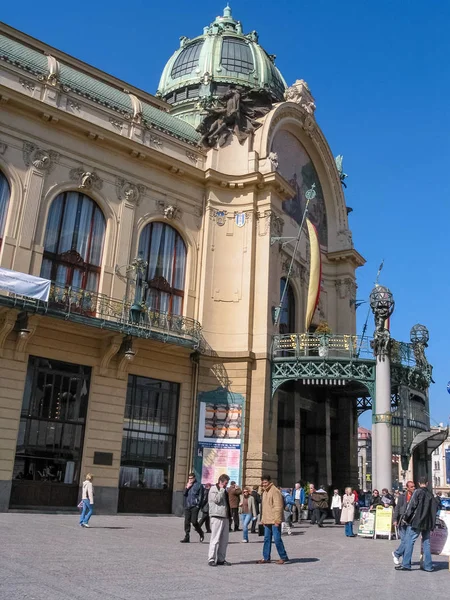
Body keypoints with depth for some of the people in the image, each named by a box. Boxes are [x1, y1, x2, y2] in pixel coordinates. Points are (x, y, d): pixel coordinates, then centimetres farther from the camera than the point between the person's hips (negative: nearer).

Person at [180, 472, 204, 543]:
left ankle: (201, 533, 16)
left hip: (194, 507, -5)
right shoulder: (187, 485, 17)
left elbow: (200, 496, -3)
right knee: (187, 522, 3)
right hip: (187, 506, 5)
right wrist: (187, 488, -4)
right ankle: (187, 537, 9)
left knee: (194, 521, -8)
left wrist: (198, 505, -9)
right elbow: (184, 494, 11)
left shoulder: (199, 485, -1)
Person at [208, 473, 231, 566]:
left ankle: (221, 559, 15)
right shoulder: (213, 490, -4)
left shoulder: (224, 491, 21)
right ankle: (211, 559, -2)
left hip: (225, 517, 8)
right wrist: (222, 490, -11)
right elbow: (217, 499, -20)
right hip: (216, 517, -8)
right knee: (215, 539, -7)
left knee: (224, 540, 8)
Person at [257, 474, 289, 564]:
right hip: (267, 520, 9)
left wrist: (277, 520, -22)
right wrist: (263, 520, 21)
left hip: (274, 521, -9)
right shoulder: (264, 492, 16)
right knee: (267, 539, 12)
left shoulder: (275, 491, -14)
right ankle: (266, 558, 19)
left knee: (277, 539, -4)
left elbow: (278, 507, -19)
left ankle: (283, 557, 8)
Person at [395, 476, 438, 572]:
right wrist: (432, 525, 16)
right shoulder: (431, 495, 10)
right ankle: (428, 566, 13)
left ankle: (406, 565, -4)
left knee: (409, 542, -2)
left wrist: (406, 517, -4)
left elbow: (412, 505, -13)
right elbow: (434, 511, 12)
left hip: (416, 522, -6)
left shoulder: (418, 492, -8)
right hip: (427, 523, 6)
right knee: (426, 543, 12)